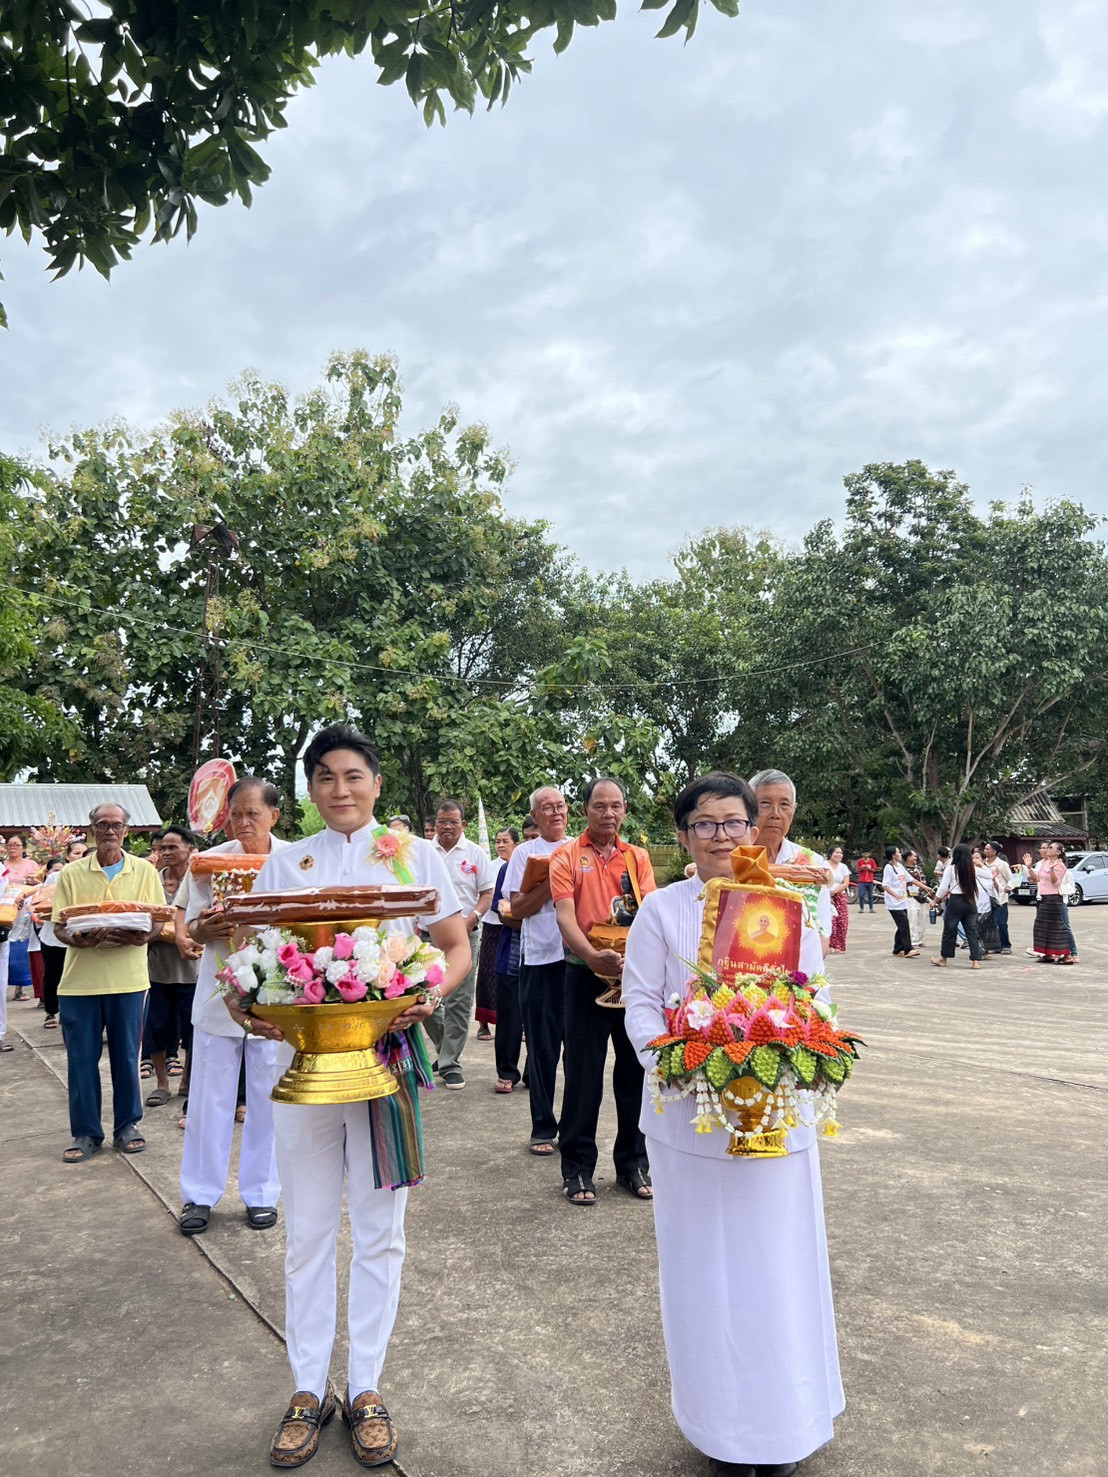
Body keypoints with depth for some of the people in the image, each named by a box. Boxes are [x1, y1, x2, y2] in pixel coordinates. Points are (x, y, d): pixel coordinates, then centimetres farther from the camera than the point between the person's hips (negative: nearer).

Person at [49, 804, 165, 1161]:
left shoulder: (145, 871, 4)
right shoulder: (71, 873, 4)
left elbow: (158, 920, 3)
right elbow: (57, 926, 2)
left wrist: (141, 937, -19)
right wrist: (77, 940, -20)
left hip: (128, 977, 0)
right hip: (79, 979, 1)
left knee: (126, 1055, 7)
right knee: (81, 1058, 5)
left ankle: (127, 1126, 22)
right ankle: (86, 1133, 18)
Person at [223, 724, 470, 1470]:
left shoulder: (416, 855, 2)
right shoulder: (285, 863, 7)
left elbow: (458, 947, 2)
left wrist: (431, 995, -18)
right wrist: (244, 1003, -16)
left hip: (388, 1053, -1)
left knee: (379, 1231, 9)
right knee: (308, 1231, 10)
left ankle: (367, 1388, 26)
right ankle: (310, 1389, 27)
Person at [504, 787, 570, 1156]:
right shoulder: (525, 853, 4)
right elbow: (518, 908, -3)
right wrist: (553, 882, -14)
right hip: (540, 960, -2)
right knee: (542, 1047, 5)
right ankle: (543, 1128, 16)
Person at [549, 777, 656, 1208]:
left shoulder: (638, 856, 8)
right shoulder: (566, 856, -2)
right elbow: (565, 916, -12)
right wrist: (594, 957, -29)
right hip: (586, 975, -3)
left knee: (634, 1070, 10)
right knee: (583, 1074, 3)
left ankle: (633, 1162, 26)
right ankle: (577, 1168, 17)